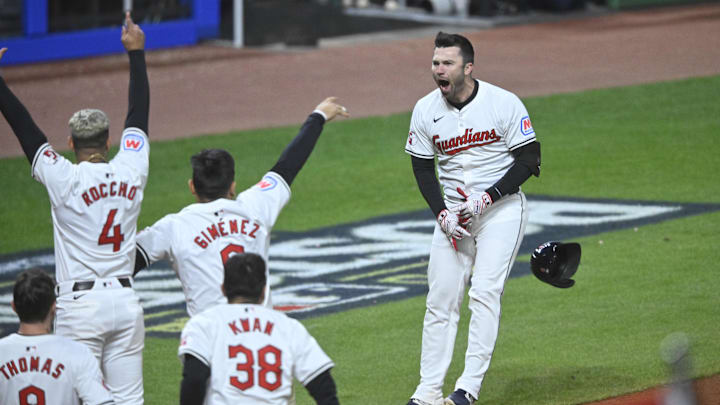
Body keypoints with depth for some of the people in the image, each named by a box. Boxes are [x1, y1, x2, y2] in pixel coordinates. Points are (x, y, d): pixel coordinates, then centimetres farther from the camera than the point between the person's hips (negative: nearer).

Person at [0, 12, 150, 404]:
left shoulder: (64, 179, -9)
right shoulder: (131, 171, 1)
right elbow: (139, 111, 13)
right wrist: (136, 52, 23)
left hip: (80, 304, -4)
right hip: (125, 299, 4)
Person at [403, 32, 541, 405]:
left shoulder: (504, 104, -13)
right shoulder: (425, 110, -2)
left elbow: (528, 160, -10)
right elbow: (423, 169, 7)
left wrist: (487, 198, -19)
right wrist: (442, 213, -8)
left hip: (501, 208, -4)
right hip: (452, 214, 4)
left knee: (484, 292, -14)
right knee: (440, 300, 2)